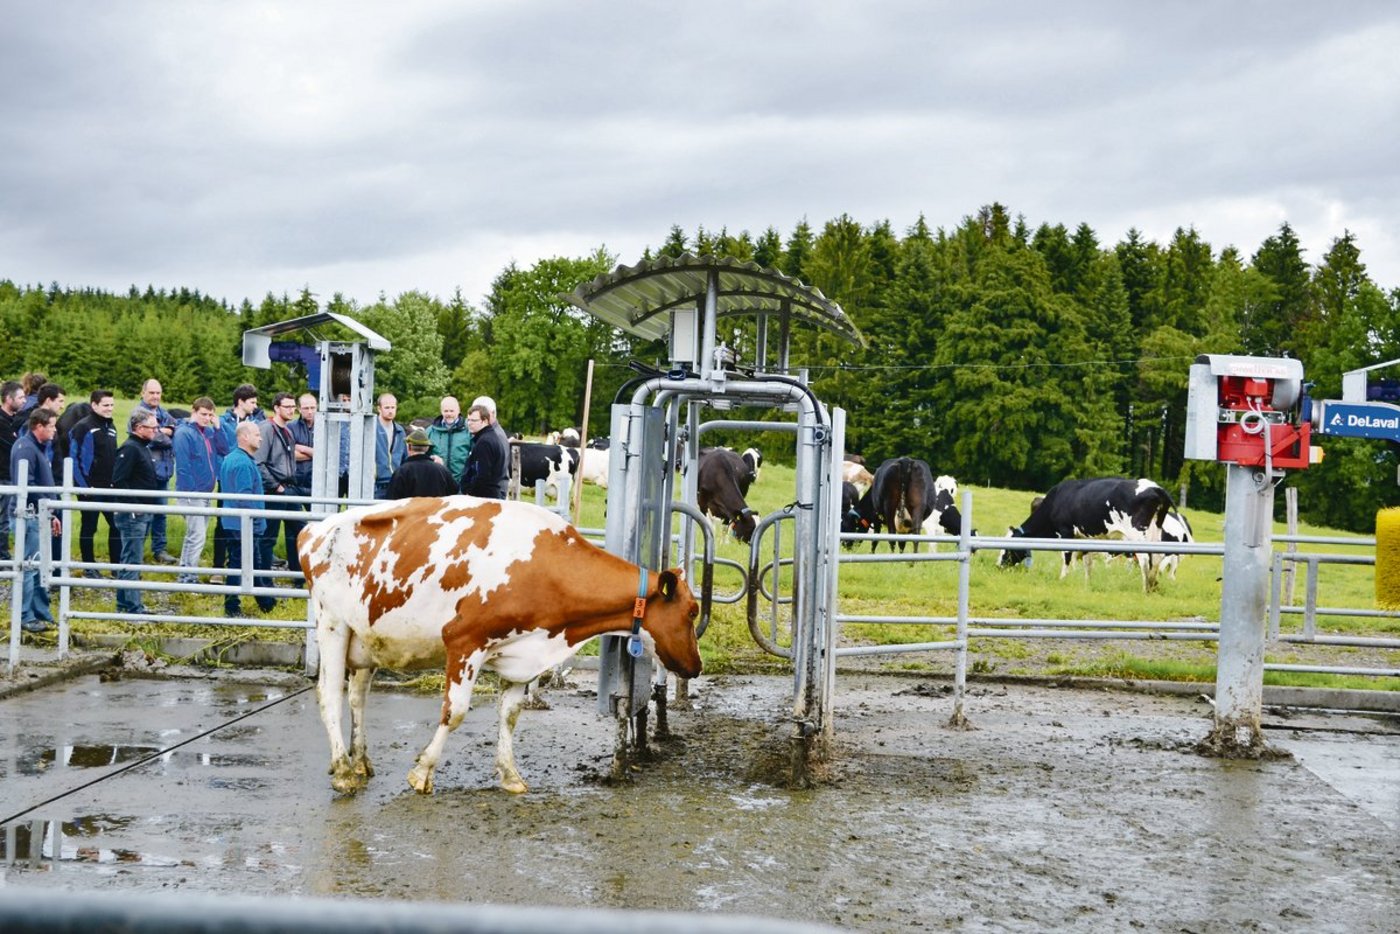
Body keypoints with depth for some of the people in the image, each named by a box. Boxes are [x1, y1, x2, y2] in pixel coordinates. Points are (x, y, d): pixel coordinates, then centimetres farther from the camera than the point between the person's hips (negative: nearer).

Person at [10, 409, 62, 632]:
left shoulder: (39, 447, 17)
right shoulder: (25, 448, -14)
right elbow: (25, 485, -22)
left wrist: (51, 515, 19)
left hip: (41, 516, 10)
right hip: (31, 515, -10)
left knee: (41, 568, 13)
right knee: (29, 566, -6)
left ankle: (42, 614, 20)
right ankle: (25, 618, -1)